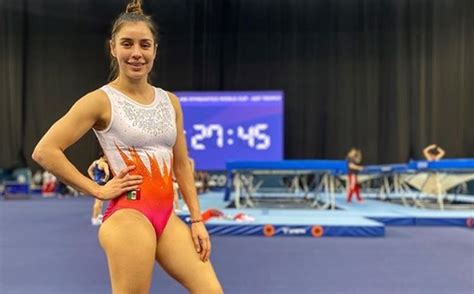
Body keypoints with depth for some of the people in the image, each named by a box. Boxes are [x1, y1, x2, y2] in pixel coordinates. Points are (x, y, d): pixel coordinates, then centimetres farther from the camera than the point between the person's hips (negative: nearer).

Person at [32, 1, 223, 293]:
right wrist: (98, 190, -10)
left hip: (167, 216, 6)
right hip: (129, 216, -6)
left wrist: (197, 219, 9)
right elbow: (45, 151, -11)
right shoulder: (101, 101, -6)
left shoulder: (170, 101, 10)